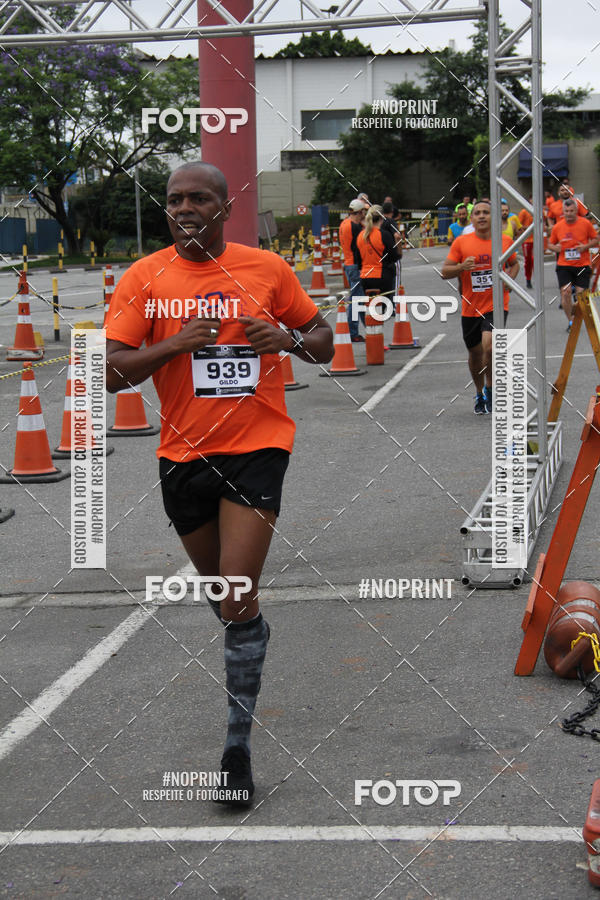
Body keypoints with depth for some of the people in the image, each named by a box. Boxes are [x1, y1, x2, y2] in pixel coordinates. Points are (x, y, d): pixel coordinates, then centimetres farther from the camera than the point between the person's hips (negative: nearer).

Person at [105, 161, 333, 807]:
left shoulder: (267, 269, 1)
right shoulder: (143, 279, 0)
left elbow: (323, 343, 11)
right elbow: (112, 373, -6)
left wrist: (288, 339, -11)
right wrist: (176, 344, -20)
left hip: (257, 445, -2)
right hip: (183, 454, 3)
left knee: (238, 600, -13)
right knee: (218, 585, 19)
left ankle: (238, 743, -4)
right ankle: (251, 657, 51)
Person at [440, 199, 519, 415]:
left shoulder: (505, 241, 1)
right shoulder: (461, 242, -2)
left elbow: (514, 264, 19)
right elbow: (445, 272, 0)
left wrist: (509, 279, -2)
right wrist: (462, 267, -20)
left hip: (496, 305, -2)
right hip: (471, 308, 2)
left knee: (489, 345, -23)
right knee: (475, 354, 13)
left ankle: (490, 388, -1)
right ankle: (479, 394, 36)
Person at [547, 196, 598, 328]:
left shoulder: (586, 223, -3)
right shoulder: (557, 227, 1)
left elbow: (596, 239, 5)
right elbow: (550, 244, 12)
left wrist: (585, 246, -14)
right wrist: (555, 248, -11)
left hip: (582, 265, -1)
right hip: (564, 266, 1)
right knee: (565, 292, -13)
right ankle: (570, 321, 3)